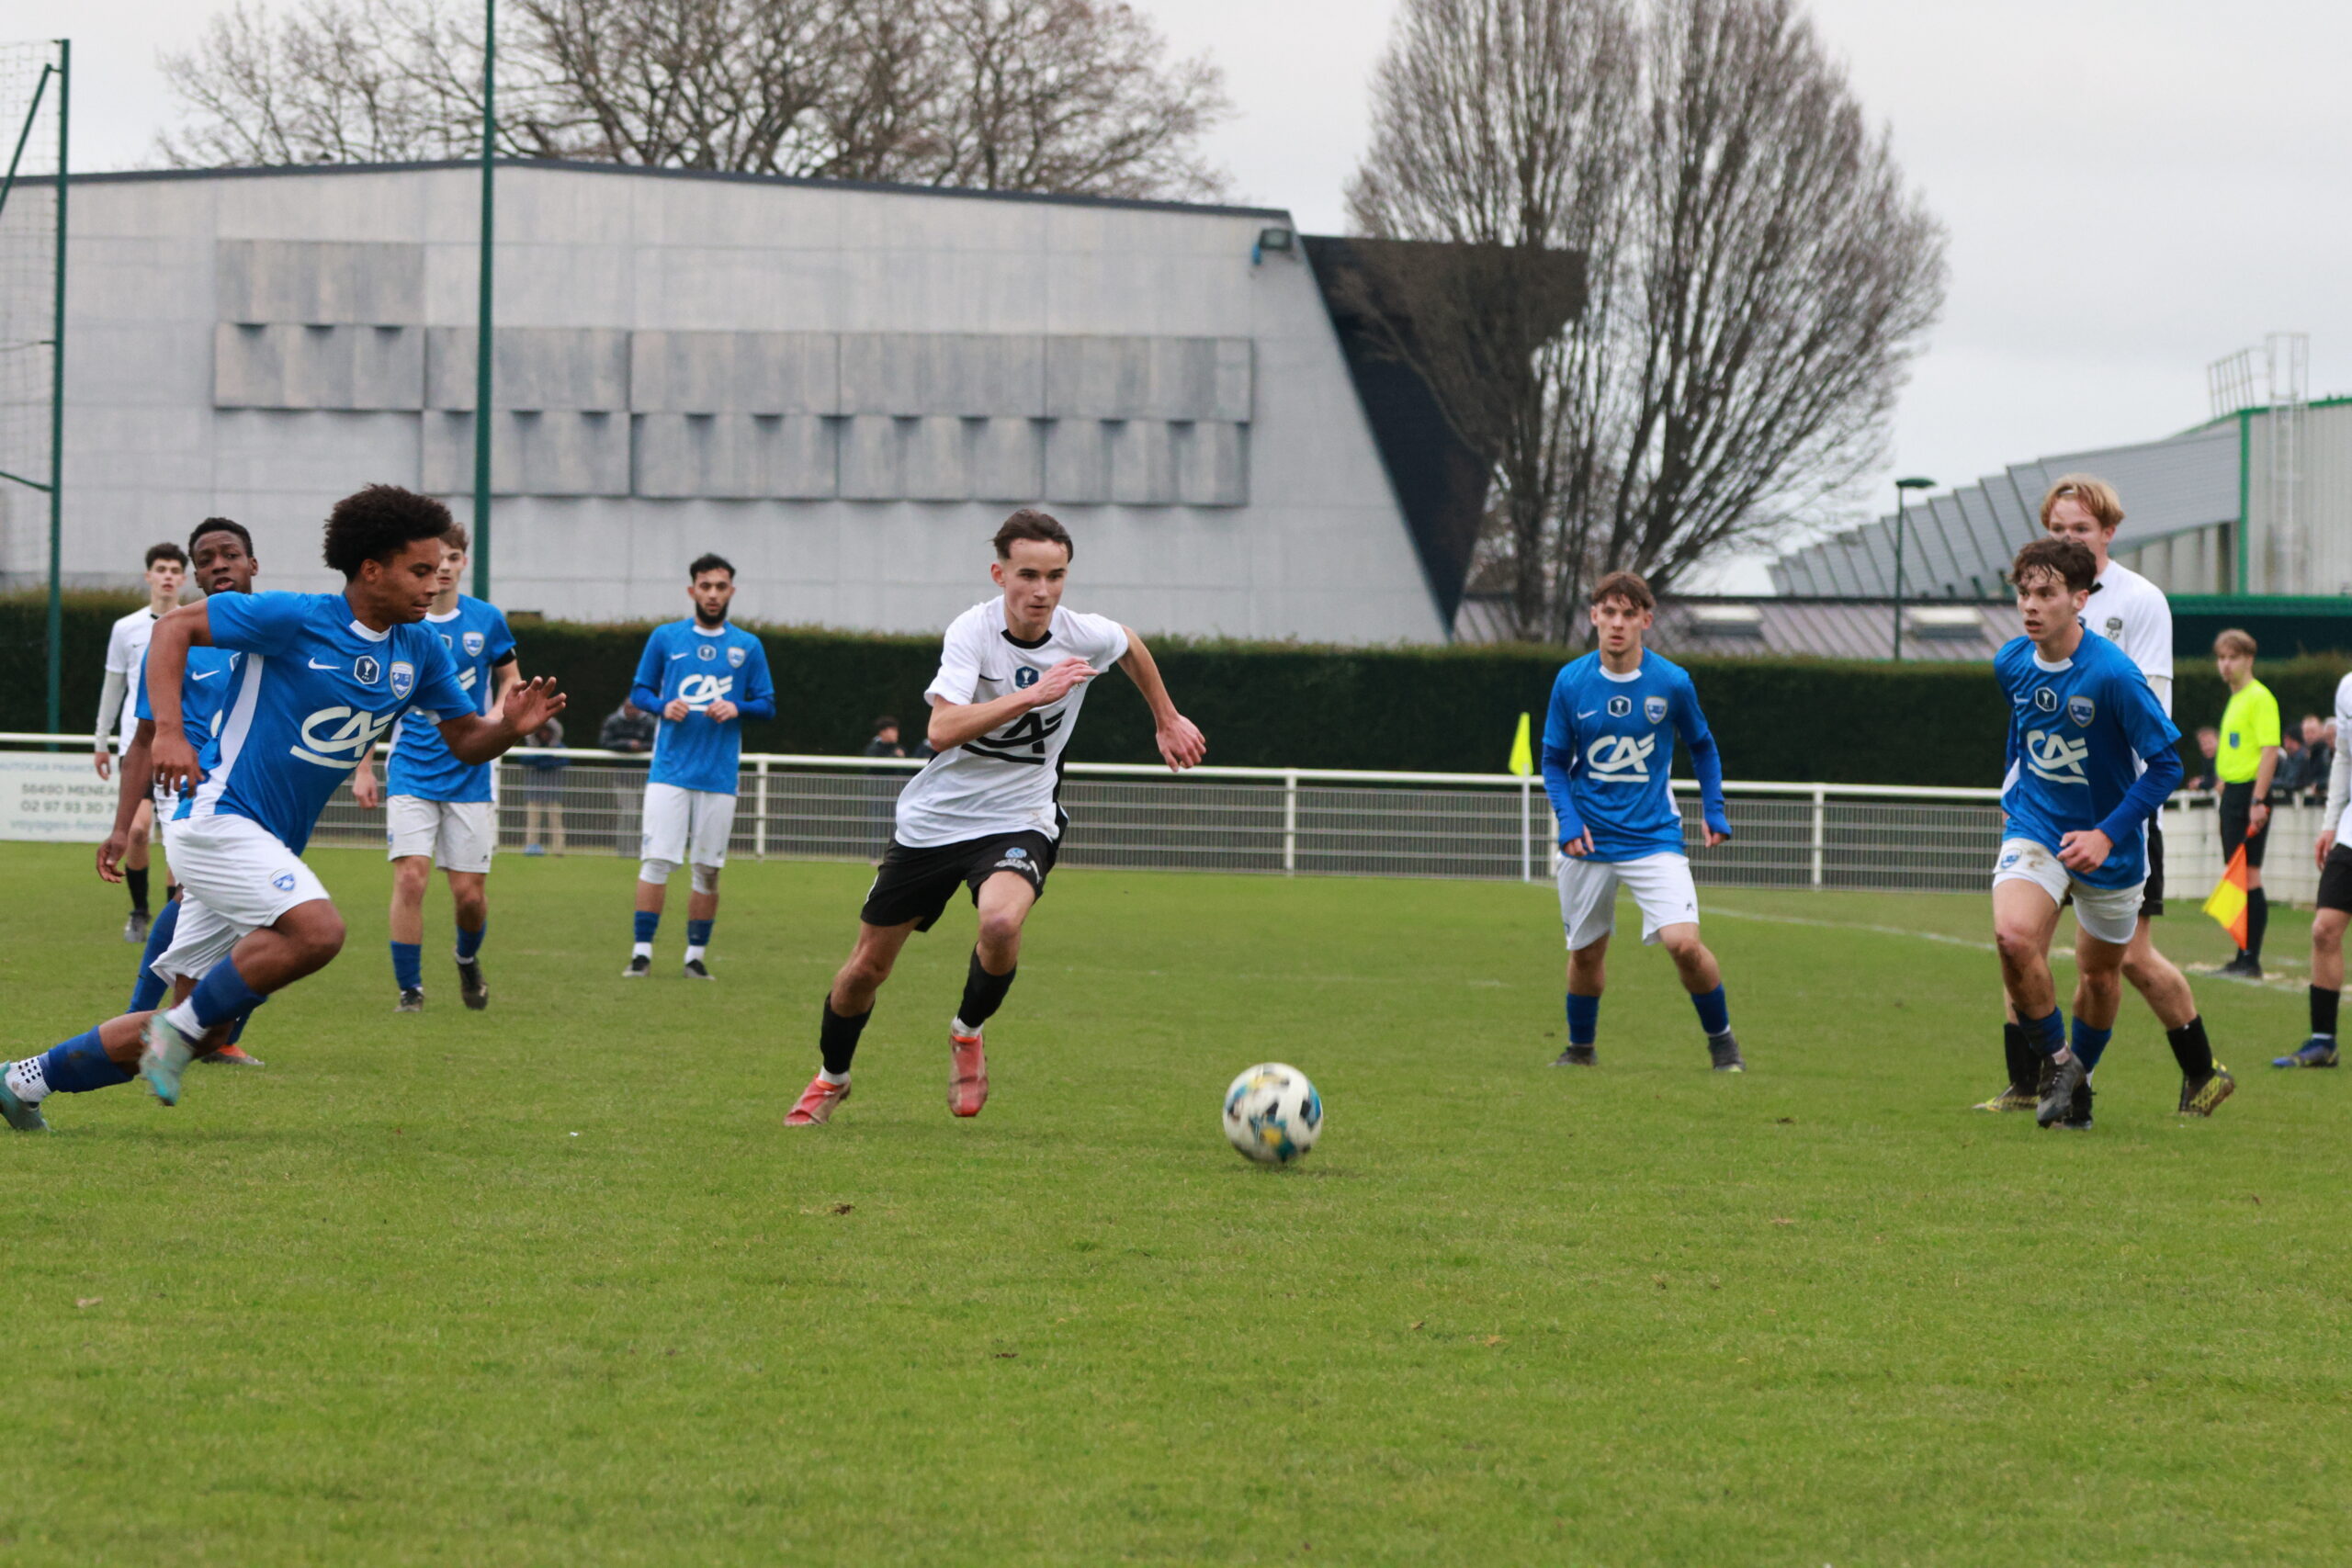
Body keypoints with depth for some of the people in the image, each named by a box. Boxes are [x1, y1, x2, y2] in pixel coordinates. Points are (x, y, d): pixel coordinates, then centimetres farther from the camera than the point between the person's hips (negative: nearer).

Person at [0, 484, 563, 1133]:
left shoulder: (419, 651, 6)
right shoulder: (296, 619, -14)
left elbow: (465, 739, 13)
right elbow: (175, 627, -9)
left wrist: (510, 727, -10)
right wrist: (169, 732, -21)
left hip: (273, 847, 8)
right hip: (220, 818, -8)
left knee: (196, 1028, 6)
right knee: (317, 930, -31)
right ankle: (179, 1028, -14)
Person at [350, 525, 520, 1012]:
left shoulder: (486, 620, 0)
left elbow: (510, 678, 15)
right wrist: (362, 769, 1)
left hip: (469, 776, 1)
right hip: (411, 773, -1)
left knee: (470, 892, 1)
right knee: (410, 878, -15)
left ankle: (468, 958, 33)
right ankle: (409, 989, -4)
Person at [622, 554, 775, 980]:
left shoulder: (748, 646, 8)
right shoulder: (665, 638, 6)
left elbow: (768, 705, 10)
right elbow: (639, 691, 11)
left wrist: (736, 709, -11)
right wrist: (663, 706, -10)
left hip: (720, 776, 1)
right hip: (669, 770, -1)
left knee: (708, 868, 3)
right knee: (656, 860, -9)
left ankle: (696, 955, 12)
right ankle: (642, 952, -5)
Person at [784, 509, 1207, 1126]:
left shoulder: (1086, 637, -11)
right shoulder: (972, 630, -19)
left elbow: (1130, 646, 16)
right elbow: (943, 729, -34)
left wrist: (1168, 720, 26)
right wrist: (1032, 694, -39)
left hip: (1017, 821, 0)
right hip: (932, 819, 0)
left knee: (1002, 921, -33)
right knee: (867, 966, 7)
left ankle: (967, 1033, -2)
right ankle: (831, 1078, 36)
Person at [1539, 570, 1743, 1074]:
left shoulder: (1672, 682, -6)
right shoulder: (1571, 683, -5)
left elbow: (1702, 747, 11)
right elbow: (1555, 762, 5)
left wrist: (1714, 810, 2)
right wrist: (1569, 819, -10)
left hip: (1653, 838, -2)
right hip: (1588, 840, 2)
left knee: (1683, 942, -17)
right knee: (1586, 952, 10)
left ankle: (1722, 1041, 4)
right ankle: (1581, 1048, 35)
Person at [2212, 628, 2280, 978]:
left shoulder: (2260, 698, -10)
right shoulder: (2234, 700, 17)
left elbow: (2270, 751, -17)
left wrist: (2258, 801, -22)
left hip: (2249, 793, -10)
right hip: (2232, 792, 10)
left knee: (2249, 876, -10)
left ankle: (2251, 961, -10)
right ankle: (2242, 958, 13)